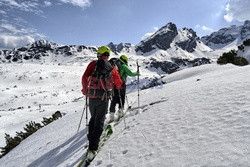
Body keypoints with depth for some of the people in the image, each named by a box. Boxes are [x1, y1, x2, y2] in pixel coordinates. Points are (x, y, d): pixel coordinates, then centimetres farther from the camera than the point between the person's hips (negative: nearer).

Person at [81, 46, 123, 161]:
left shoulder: (93, 64, 0)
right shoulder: (112, 68, 3)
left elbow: (84, 78, -6)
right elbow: (119, 84, 10)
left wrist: (85, 90, 11)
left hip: (92, 97, 1)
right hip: (103, 99, -1)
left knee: (93, 119, 23)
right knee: (99, 122, 3)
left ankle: (91, 140, 27)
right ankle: (92, 148, -2)